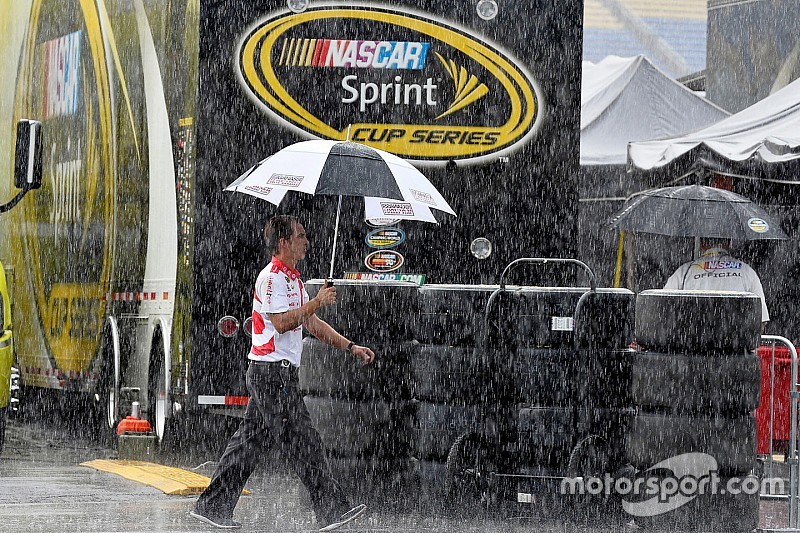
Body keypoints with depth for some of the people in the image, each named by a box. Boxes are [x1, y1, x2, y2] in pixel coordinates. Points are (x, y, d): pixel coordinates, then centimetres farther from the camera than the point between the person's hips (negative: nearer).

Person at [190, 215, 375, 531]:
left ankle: (213, 506, 11)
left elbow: (312, 324, 23)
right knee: (302, 442, -8)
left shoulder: (291, 278, 20)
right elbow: (281, 323, -22)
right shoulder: (272, 277, -12)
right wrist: (317, 302, -18)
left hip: (267, 374, 10)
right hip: (272, 371, -10)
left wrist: (351, 347, 17)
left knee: (251, 440, 9)